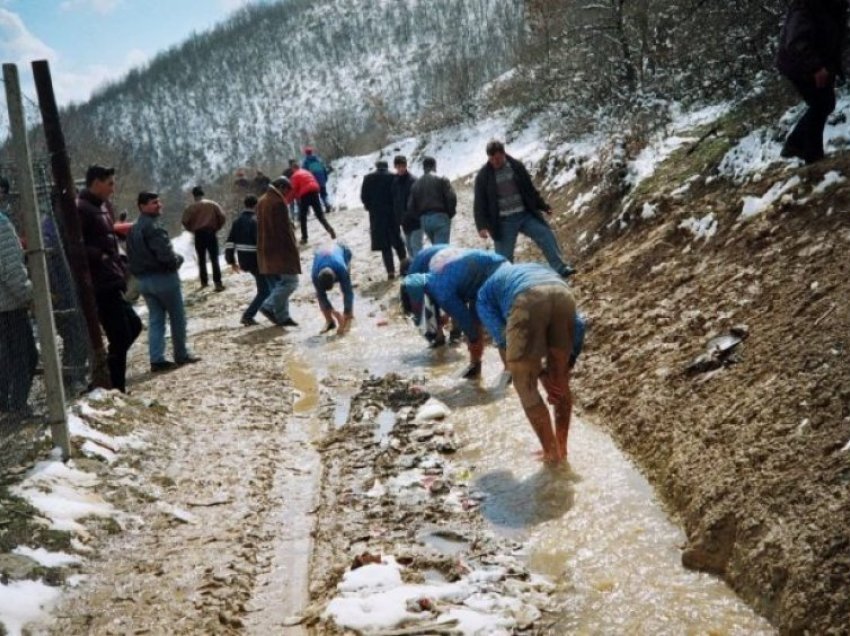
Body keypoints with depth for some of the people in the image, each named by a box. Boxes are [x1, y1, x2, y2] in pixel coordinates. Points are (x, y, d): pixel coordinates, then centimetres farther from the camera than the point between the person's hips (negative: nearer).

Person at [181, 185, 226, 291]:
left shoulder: (192, 207, -1)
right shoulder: (213, 204, 3)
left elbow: (185, 221, -9)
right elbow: (222, 217, -5)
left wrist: (192, 229, 8)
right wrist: (216, 228, 8)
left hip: (199, 235, 0)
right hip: (211, 233, 0)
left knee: (201, 260, 14)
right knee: (214, 260, 0)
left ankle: (204, 282, 18)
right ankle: (218, 283, -10)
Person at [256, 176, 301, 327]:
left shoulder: (261, 201, 13)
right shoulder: (279, 202, -16)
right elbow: (285, 230, -17)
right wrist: (294, 251, -11)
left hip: (265, 251, 10)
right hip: (280, 251, -10)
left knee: (277, 285, 12)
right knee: (290, 281, -4)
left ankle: (282, 316, 12)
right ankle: (269, 306, -11)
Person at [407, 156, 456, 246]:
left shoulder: (416, 184, 13)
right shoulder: (441, 180, -1)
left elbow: (411, 207, 8)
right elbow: (451, 198, -11)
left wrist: (420, 218, 16)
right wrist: (450, 214, 3)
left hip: (424, 220, 5)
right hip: (440, 218, -5)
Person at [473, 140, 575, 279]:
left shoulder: (517, 167, 5)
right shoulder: (483, 176, -2)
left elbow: (530, 190, 16)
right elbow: (479, 204, -4)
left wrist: (543, 206, 15)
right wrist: (482, 226, -14)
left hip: (526, 215, 2)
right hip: (503, 222, -2)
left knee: (546, 235, -14)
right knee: (504, 257, 1)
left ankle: (560, 269, -13)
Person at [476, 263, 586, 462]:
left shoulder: (485, 294, 35)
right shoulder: (541, 271, 45)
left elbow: (502, 337, 17)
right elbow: (579, 325, 30)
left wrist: (542, 375, 17)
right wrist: (567, 366, 28)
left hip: (528, 301, -4)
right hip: (563, 295, 4)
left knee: (526, 387, 13)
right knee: (560, 383, 23)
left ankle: (551, 453, 17)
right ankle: (561, 447, 30)